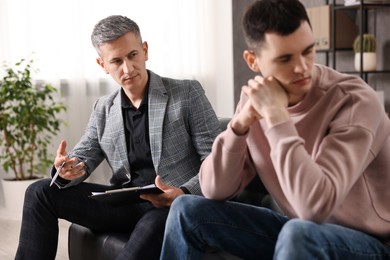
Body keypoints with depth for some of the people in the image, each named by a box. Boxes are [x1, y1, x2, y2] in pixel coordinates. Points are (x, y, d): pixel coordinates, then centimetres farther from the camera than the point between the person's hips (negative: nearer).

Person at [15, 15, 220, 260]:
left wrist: (184, 193, -25)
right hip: (126, 203, 5)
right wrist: (66, 169, -13)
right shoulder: (104, 109, 12)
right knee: (40, 192, -3)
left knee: (155, 222, -39)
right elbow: (81, 158, 13)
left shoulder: (188, 93, -3)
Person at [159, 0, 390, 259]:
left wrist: (276, 116, -32)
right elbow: (214, 190, -7)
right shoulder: (256, 97, -4)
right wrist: (241, 122, -22)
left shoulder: (354, 100, -23)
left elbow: (315, 206, -35)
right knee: (188, 211, -6)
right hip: (297, 233, 5)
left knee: (299, 233, -37)